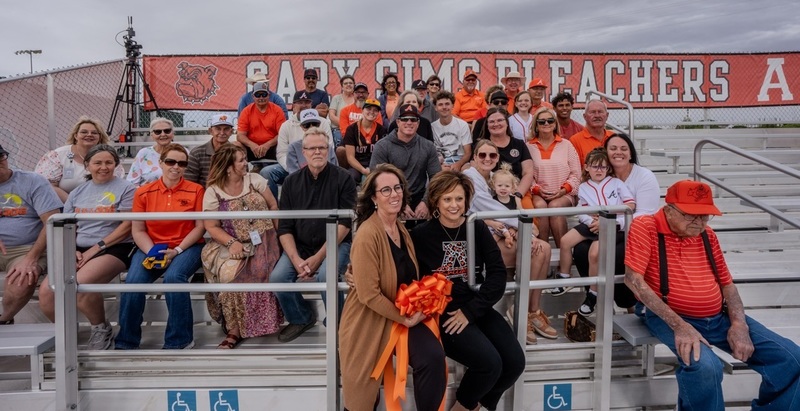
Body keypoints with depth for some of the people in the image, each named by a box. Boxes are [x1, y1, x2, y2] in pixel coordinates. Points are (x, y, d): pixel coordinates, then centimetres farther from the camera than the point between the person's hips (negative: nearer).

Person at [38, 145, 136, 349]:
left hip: (114, 249, -5)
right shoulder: (77, 192, 18)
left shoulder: (125, 188, 1)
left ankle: (101, 329, -5)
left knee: (80, 283, -32)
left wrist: (96, 248, -13)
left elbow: (128, 225, -8)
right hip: (80, 251, 6)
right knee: (46, 291, -16)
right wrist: (71, 251, -5)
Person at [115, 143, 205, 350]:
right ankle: (126, 342, -4)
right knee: (133, 282, -25)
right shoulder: (144, 192, 5)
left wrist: (177, 250, -14)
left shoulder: (196, 190, 1)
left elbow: (200, 227, -3)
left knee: (173, 276, -33)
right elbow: (138, 230, 4)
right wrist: (152, 253, -13)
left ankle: (180, 340, -15)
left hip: (187, 247, -2)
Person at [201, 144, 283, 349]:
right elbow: (211, 227, -2)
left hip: (263, 242, 1)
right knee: (229, 273, -28)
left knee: (259, 272, -29)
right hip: (235, 244, 0)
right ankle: (234, 329, -16)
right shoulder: (213, 192, 0)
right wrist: (231, 242, -19)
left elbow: (273, 206, 8)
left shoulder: (255, 180, 5)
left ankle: (265, 322, -11)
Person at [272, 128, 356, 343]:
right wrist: (296, 260, -14)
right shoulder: (292, 182, 5)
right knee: (278, 277, -20)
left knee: (325, 275, -32)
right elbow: (284, 227, 2)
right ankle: (301, 318, 10)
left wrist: (318, 257, -17)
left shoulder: (342, 179, -4)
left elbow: (345, 223, -10)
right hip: (299, 245, 4)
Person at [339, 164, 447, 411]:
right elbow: (369, 295, -23)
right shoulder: (368, 235, -22)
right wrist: (404, 318, -14)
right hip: (369, 320, -6)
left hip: (404, 316, 6)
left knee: (434, 356, -17)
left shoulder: (401, 229, 3)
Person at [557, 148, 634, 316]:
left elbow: (631, 203, 0)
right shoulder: (583, 187, 14)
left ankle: (593, 294, -14)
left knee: (595, 249, -28)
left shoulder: (616, 182, 8)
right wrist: (593, 220, -14)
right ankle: (564, 278, 9)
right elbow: (581, 213, 7)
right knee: (565, 241, -12)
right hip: (592, 224, 4)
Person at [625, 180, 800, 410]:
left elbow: (727, 283, 16)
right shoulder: (646, 228, -10)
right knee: (704, 367, -35)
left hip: (720, 317, 7)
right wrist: (679, 325, -24)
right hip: (670, 317, -6)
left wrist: (739, 324, -4)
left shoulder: (707, 235, 11)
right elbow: (633, 279, -19)